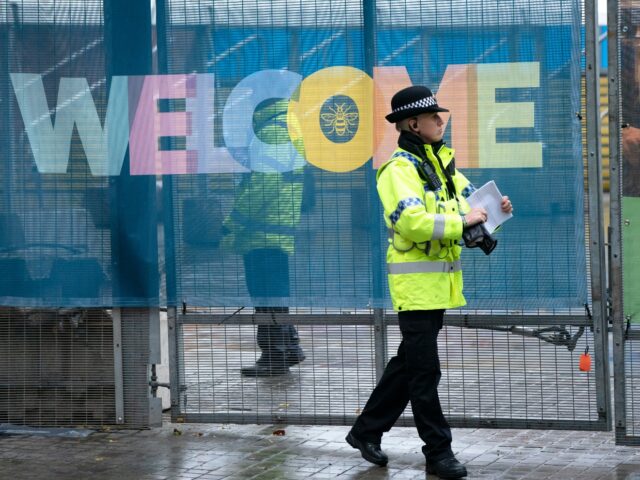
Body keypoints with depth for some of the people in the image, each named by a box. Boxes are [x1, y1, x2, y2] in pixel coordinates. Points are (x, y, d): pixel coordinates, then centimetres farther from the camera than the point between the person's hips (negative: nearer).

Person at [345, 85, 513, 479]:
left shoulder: (442, 163, 14)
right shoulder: (399, 170, -14)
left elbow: (467, 197, 22)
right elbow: (412, 221, -27)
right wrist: (462, 222, -21)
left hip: (439, 283, 9)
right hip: (416, 283, -9)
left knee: (410, 362, 17)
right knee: (425, 371, -3)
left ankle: (367, 431, 29)